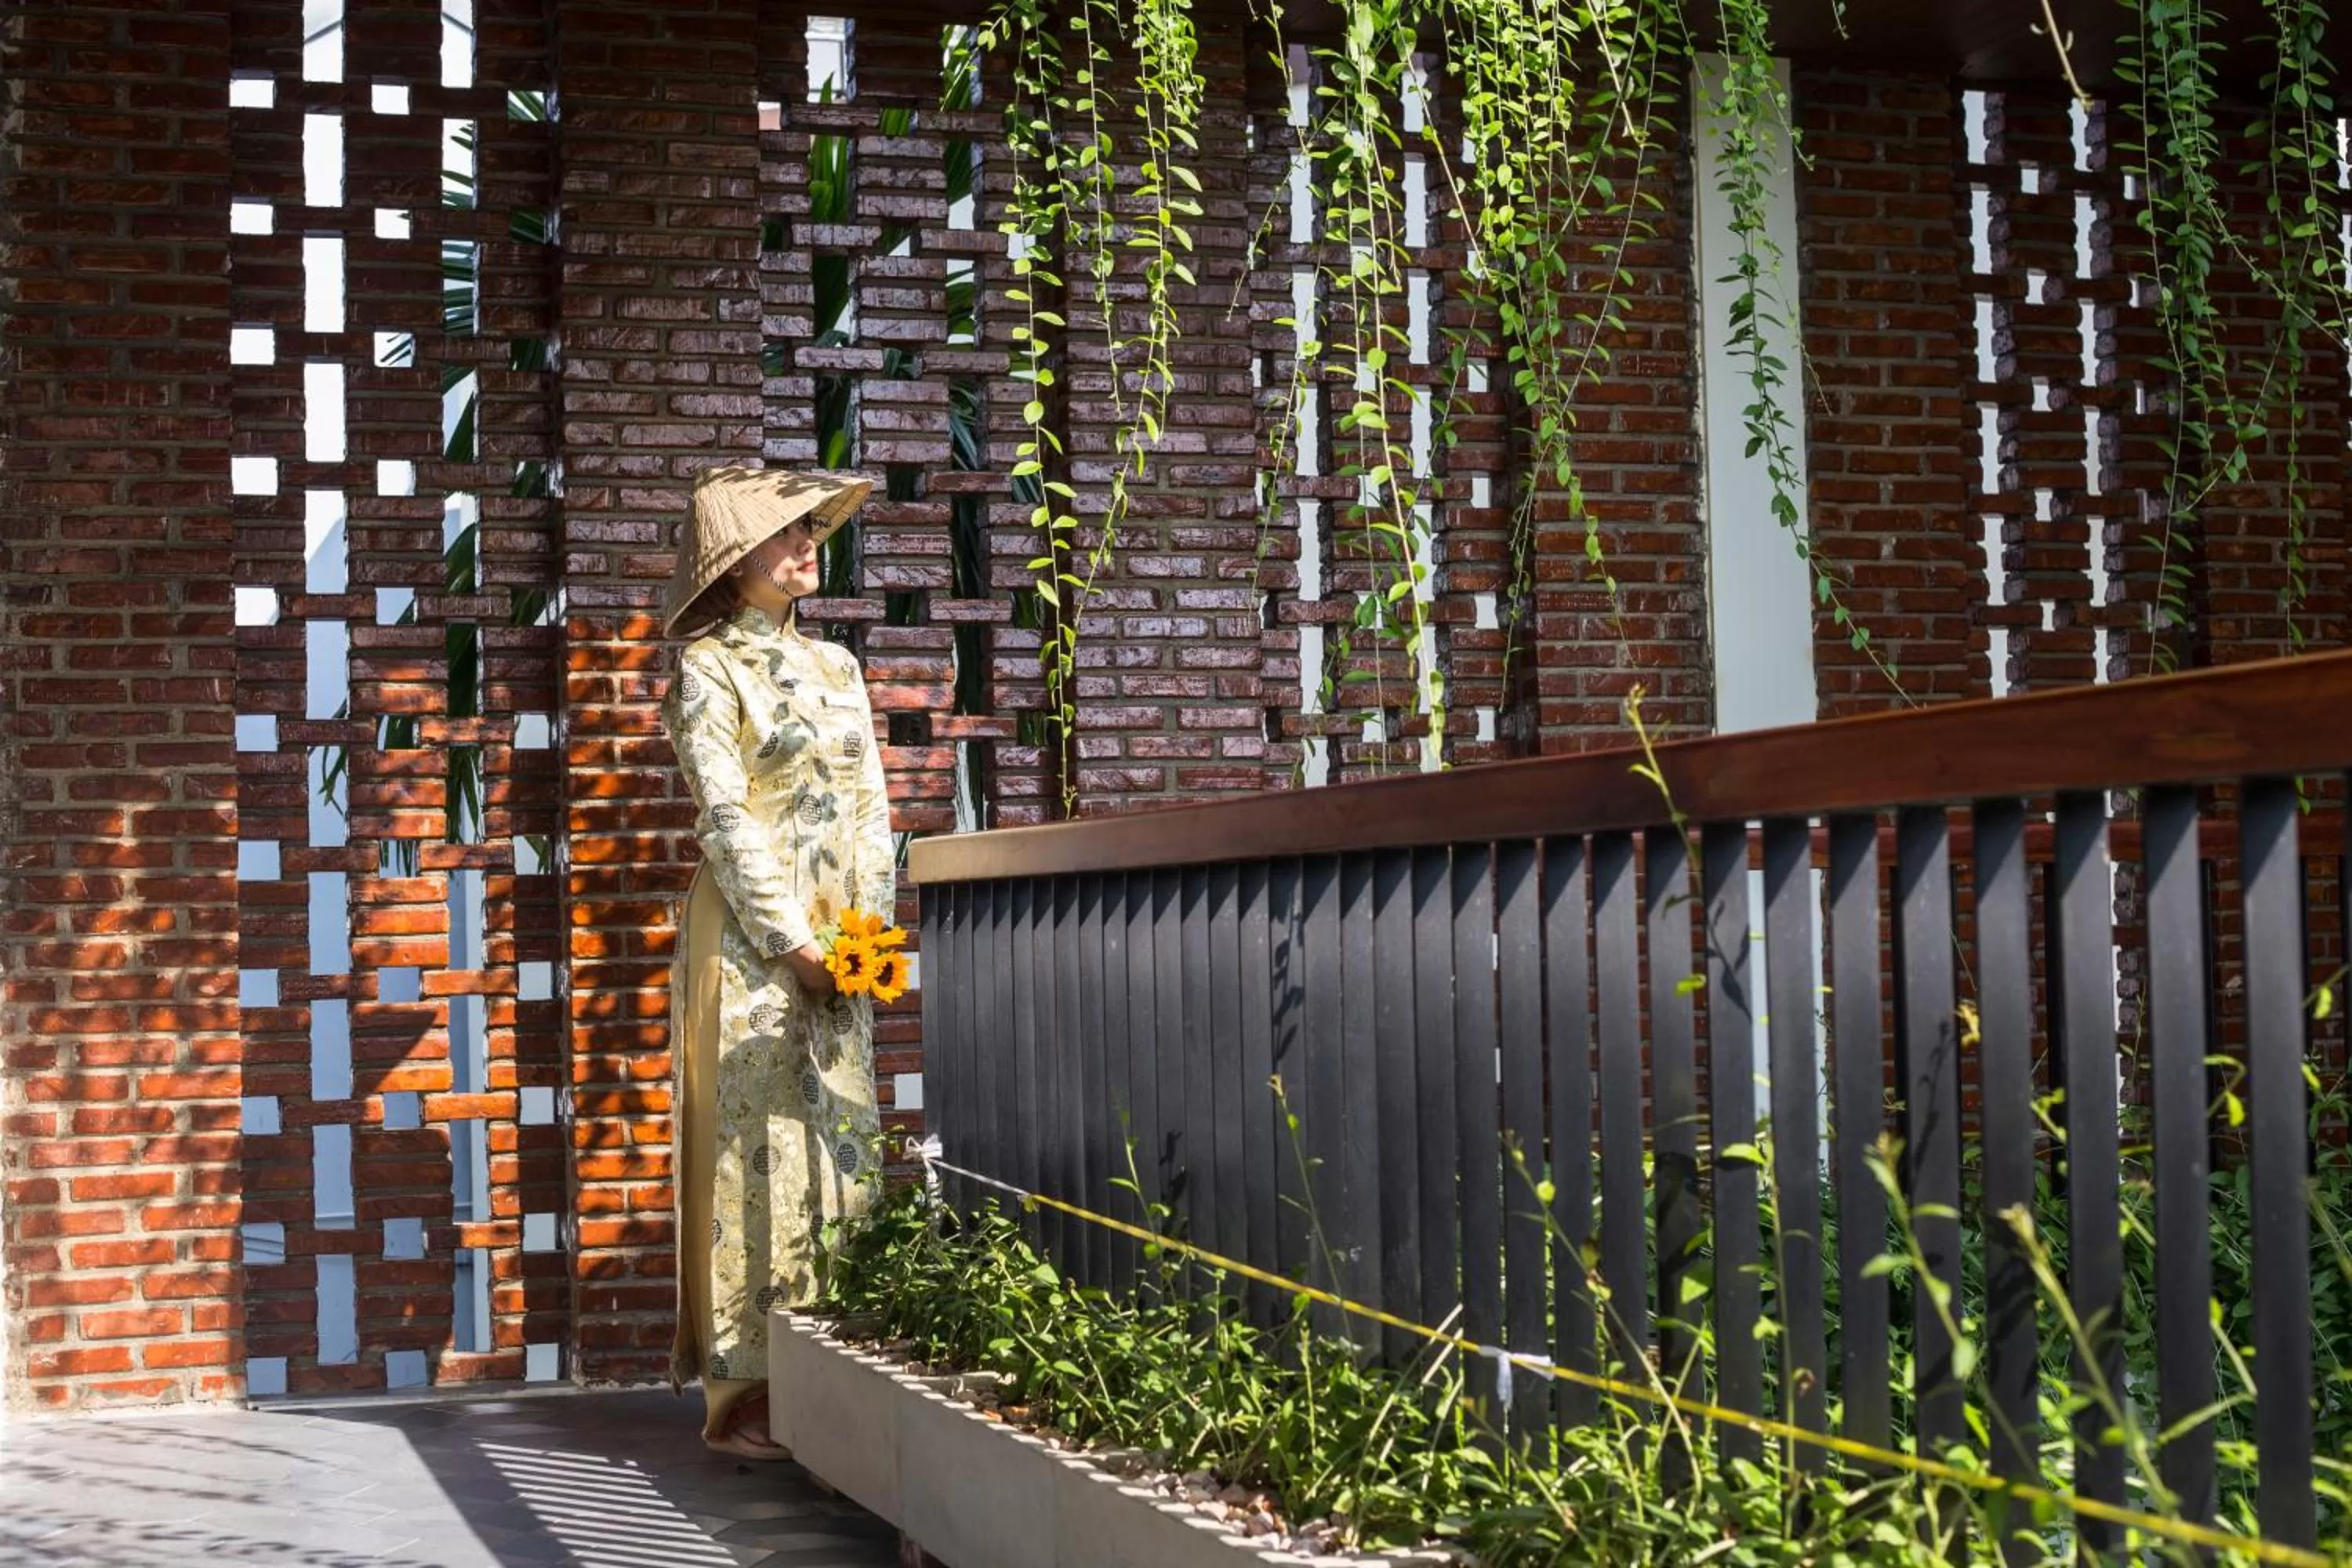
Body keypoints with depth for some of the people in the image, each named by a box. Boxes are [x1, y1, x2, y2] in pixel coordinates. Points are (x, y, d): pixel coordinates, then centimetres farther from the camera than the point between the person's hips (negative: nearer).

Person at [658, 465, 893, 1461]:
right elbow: (726, 819, -9)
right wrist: (797, 944, -14)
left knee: (843, 1144, 6)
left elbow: (870, 809, 14)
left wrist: (871, 930, 1)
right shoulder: (710, 669, -2)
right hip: (752, 940, -6)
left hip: (839, 943, 7)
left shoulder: (834, 667, 17)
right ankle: (742, 1396, -2)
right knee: (757, 1150, -7)